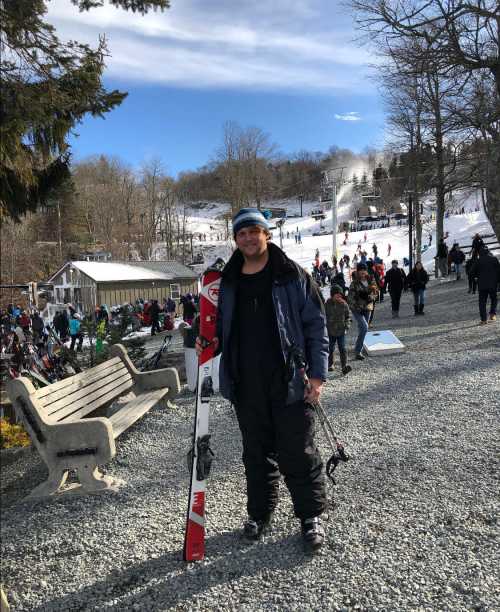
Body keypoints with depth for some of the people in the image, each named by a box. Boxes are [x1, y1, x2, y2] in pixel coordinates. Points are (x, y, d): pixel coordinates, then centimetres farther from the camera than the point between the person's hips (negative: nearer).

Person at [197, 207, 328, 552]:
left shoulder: (293, 276, -3)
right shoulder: (228, 283, 9)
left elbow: (316, 325, -3)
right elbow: (223, 329, 21)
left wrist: (317, 373, -9)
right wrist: (210, 343, 0)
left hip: (289, 383, -4)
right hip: (245, 386, 4)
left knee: (298, 452, 5)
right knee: (257, 453, 16)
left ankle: (312, 515, 24)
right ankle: (260, 513, 34)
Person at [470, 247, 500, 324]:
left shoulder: (478, 260, -1)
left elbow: (472, 272, 0)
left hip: (482, 284, -1)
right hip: (493, 284, 1)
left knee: (482, 302, 4)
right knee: (494, 299, 20)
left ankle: (484, 319, -1)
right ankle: (493, 314, 3)